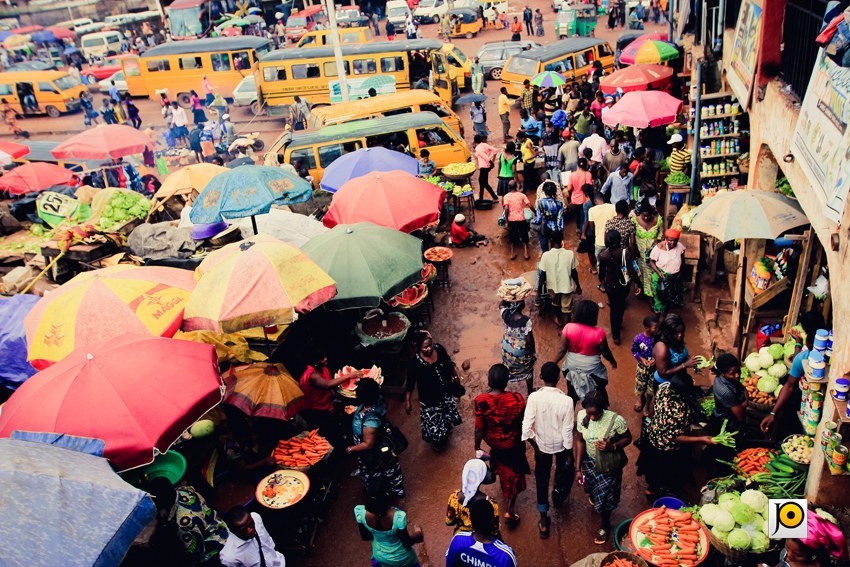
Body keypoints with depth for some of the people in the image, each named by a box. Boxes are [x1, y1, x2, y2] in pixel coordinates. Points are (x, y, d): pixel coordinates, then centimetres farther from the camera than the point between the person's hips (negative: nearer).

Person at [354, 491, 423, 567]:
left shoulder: (359, 511, -32)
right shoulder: (399, 517, -41)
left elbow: (365, 537, -11)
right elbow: (407, 543, -23)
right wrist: (417, 535, -2)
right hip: (402, 558, -2)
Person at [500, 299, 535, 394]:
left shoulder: (505, 315, -21)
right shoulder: (526, 320, -32)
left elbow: (501, 305, 4)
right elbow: (529, 339, -21)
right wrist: (534, 352, -5)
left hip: (507, 349, 3)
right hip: (522, 351, -3)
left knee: (507, 368, 29)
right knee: (528, 370, 25)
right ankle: (530, 391, 43)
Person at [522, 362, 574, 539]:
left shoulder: (534, 397, -25)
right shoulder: (566, 400, -26)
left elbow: (526, 427, -25)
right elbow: (567, 431, -19)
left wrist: (534, 444, -7)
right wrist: (569, 454, -5)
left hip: (542, 445, 0)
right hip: (561, 445, 0)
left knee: (542, 480, 18)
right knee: (564, 471, 31)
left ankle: (544, 522, 24)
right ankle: (558, 498, 56)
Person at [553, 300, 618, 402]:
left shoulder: (568, 328, -17)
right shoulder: (598, 333, -22)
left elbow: (562, 350, -13)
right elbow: (605, 352, -9)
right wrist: (613, 361, 11)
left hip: (572, 367, 2)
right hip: (592, 369, -2)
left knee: (572, 394, 22)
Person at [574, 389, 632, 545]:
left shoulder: (616, 420, -32)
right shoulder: (582, 416, -22)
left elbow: (628, 438, -13)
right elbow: (580, 440, -10)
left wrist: (612, 447, -32)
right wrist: (578, 468, -6)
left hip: (609, 464, -3)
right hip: (590, 460, 3)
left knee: (604, 496, 8)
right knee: (593, 489, 24)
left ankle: (605, 526, 38)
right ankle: (595, 497, 63)